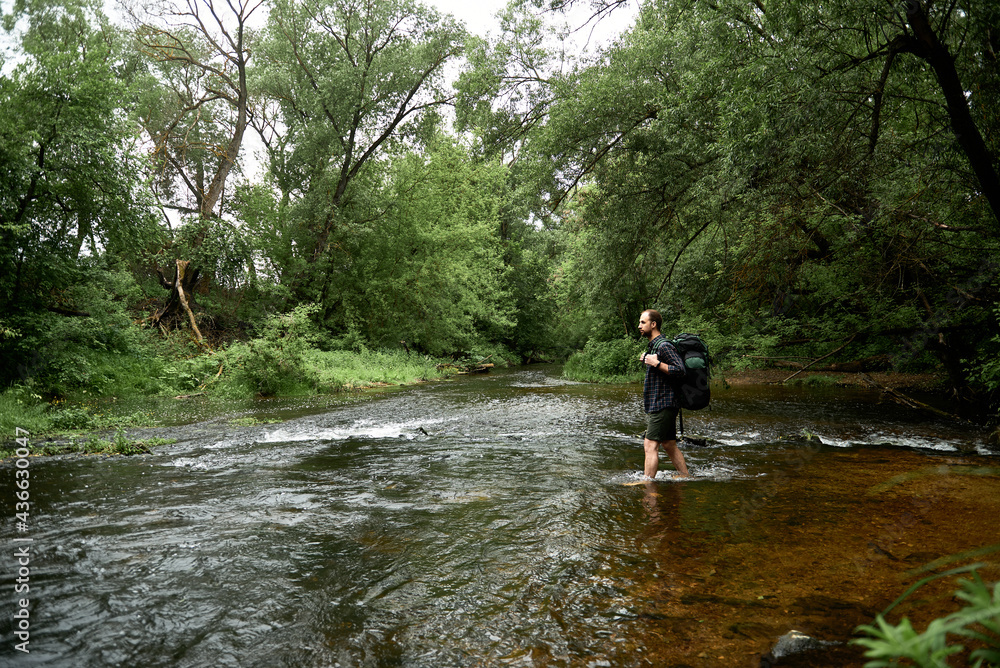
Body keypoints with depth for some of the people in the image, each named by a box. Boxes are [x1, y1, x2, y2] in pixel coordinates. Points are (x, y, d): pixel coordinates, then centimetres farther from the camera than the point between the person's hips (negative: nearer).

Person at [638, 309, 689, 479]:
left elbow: (680, 370, -22)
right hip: (655, 405, 10)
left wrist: (656, 363, -25)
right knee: (670, 445, 14)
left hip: (662, 405, -10)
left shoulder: (663, 346, -15)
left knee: (650, 445, -11)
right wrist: (646, 360, 16)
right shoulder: (653, 345, 17)